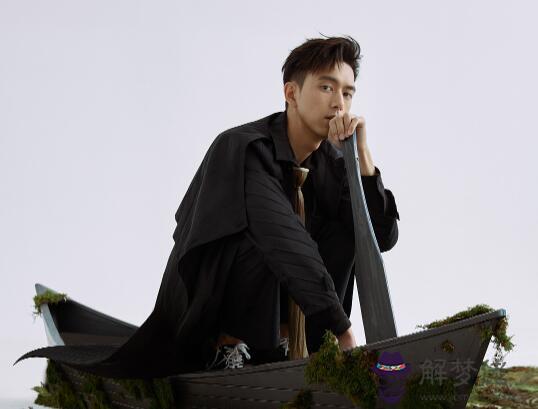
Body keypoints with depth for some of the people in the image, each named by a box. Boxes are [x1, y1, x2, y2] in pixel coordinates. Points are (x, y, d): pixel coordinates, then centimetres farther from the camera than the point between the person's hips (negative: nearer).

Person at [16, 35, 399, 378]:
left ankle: (284, 341, -6)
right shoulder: (243, 148, -24)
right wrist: (342, 328, -40)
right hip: (205, 302, -7)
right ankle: (229, 348, -16)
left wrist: (361, 152, -21)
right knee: (268, 239, -33)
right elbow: (286, 242, -35)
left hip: (272, 304, 7)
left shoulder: (329, 160, -3)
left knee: (349, 224, -8)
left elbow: (383, 238, -10)